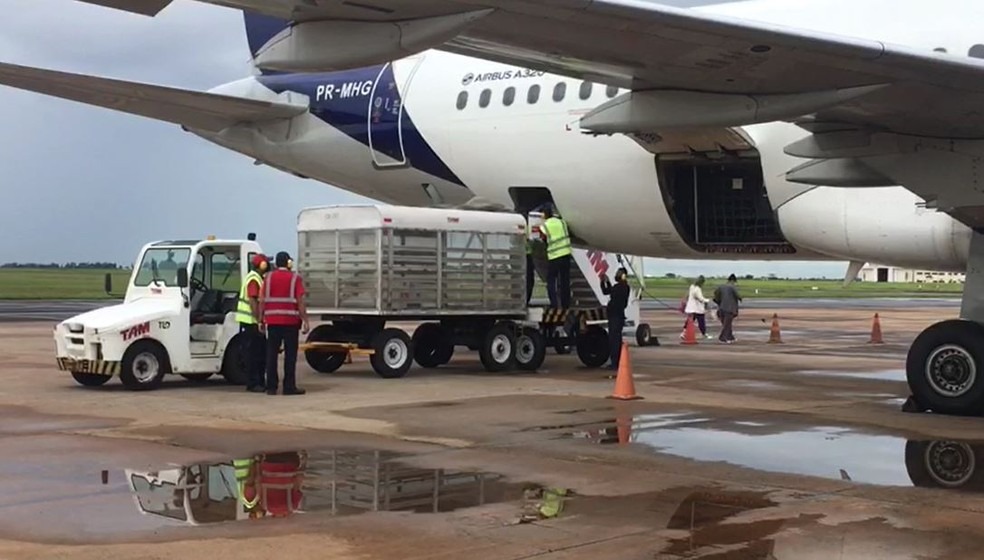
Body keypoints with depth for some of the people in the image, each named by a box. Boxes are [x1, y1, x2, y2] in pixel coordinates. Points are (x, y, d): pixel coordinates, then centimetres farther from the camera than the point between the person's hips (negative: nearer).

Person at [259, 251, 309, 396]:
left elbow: (262, 301, 4)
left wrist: (261, 320, 10)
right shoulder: (295, 278, -2)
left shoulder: (269, 277, 7)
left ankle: (271, 386, 6)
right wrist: (305, 321, -5)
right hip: (290, 321, -3)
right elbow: (300, 302, -8)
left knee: (271, 354, 7)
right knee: (290, 354, 2)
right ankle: (289, 386, 1)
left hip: (272, 320, 3)